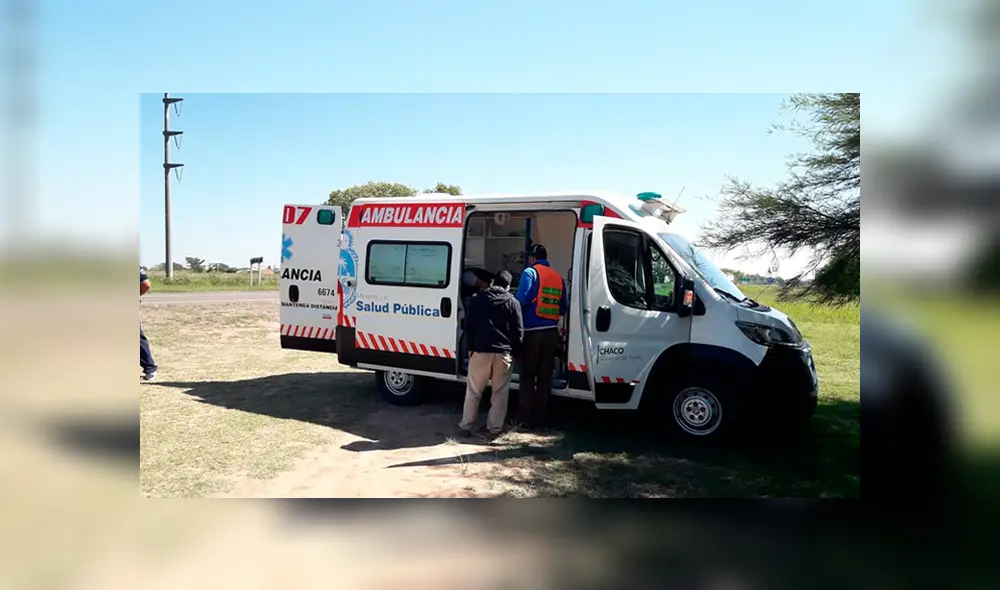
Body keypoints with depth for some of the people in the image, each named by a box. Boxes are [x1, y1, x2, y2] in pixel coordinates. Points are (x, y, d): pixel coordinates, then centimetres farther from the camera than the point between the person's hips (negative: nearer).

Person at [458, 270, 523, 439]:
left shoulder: (478, 298, 8)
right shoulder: (513, 303, 6)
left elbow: (469, 325, 5)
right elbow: (518, 331, 3)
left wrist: (471, 347, 11)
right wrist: (516, 353, 10)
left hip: (481, 350, 0)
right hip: (504, 353, 0)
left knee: (473, 391, 9)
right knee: (500, 393, 9)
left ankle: (466, 426, 12)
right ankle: (495, 428, 11)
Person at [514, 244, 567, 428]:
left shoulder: (530, 272, -4)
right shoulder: (558, 277, 12)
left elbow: (521, 300, -15)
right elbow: (563, 309, 14)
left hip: (533, 332, -4)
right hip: (551, 333, 5)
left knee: (527, 375, 5)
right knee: (545, 376, 11)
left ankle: (526, 417, 7)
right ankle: (538, 417, 16)